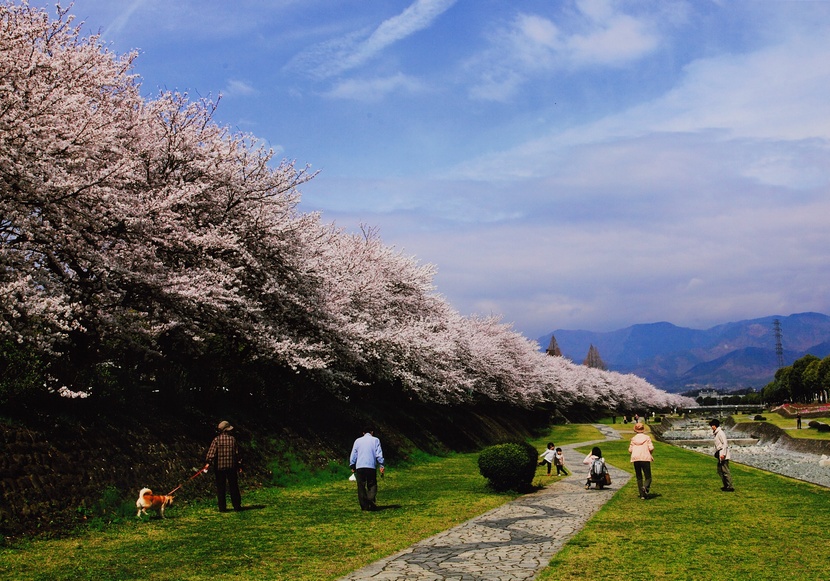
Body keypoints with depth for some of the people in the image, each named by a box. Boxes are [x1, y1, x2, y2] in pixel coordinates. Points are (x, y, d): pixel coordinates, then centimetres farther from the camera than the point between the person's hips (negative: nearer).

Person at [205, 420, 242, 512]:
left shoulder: (216, 440, -6)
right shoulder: (232, 439, -2)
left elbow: (211, 453, -12)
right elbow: (237, 453, 2)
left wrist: (209, 462, 0)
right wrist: (239, 465, 11)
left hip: (219, 467, -1)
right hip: (232, 466, 1)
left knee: (221, 488, 6)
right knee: (234, 487, 11)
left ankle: (222, 508, 6)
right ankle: (237, 506, 14)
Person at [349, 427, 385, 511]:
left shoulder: (358, 440, 14)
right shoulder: (375, 440, 8)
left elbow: (353, 454, 12)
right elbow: (379, 454, 1)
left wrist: (352, 466, 18)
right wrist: (381, 466, 1)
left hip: (359, 466, 1)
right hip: (371, 466, -1)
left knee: (361, 486, 5)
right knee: (372, 485, 5)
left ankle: (364, 505, 1)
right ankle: (371, 501, -16)